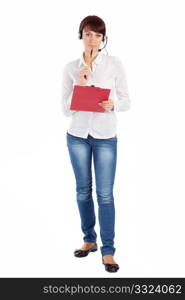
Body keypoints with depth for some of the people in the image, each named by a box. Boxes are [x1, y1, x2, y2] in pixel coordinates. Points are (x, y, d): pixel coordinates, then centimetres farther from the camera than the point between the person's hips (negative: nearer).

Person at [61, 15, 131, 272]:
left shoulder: (115, 64, -2)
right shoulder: (71, 68, 2)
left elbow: (126, 101, 0)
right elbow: (66, 108, 1)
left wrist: (113, 105, -20)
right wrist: (79, 86, -13)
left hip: (105, 136, -2)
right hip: (77, 135, 2)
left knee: (105, 194, -3)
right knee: (83, 190, 11)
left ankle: (108, 251, 8)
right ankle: (89, 240, 28)